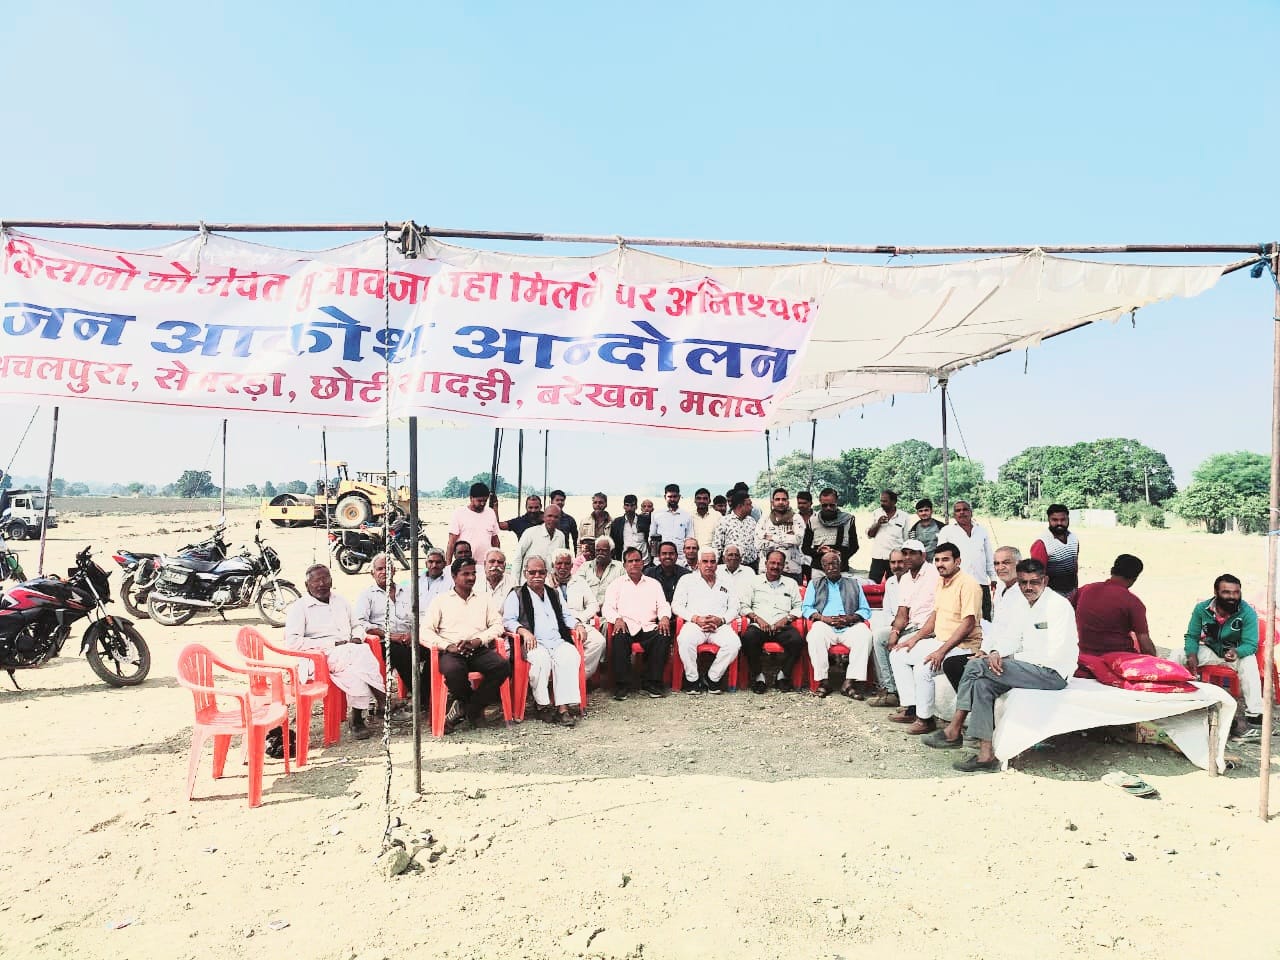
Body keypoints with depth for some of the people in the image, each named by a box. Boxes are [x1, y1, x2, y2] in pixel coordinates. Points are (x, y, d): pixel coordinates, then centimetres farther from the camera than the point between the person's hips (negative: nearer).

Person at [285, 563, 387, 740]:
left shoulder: (341, 602, 22)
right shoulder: (299, 607, 4)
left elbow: (357, 626, 31)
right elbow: (292, 642, -8)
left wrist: (357, 638, 3)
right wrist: (332, 643, -13)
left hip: (350, 651, 5)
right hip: (321, 656, -5)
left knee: (355, 668, -33)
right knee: (360, 655, -34)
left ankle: (358, 717, -29)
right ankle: (382, 701, -25)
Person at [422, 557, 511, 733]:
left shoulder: (485, 598, 22)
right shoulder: (441, 600, 15)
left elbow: (497, 625, 11)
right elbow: (425, 632, 4)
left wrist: (477, 641, -9)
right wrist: (448, 646, -12)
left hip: (480, 651, 2)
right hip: (451, 652, -2)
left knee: (503, 665, -30)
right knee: (453, 670, -38)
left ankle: (466, 709, -15)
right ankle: (474, 709, -7)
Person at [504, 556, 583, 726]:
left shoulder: (554, 594, 28)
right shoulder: (516, 595, 13)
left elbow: (566, 616, 31)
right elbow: (508, 620, 1)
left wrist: (577, 625, 9)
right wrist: (524, 631, -18)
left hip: (558, 641, 4)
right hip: (534, 644, -4)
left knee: (571, 656, -29)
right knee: (542, 659, -37)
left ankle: (564, 707, -33)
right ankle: (542, 706, -22)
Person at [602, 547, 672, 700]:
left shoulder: (653, 583, 22)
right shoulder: (617, 584, 17)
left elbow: (663, 605, 15)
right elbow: (607, 608, 7)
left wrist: (664, 617, -9)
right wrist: (617, 619, -15)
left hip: (649, 627, 2)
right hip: (626, 627, -1)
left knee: (664, 637, -30)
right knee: (619, 638, -36)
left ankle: (652, 683, -20)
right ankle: (621, 686, -25)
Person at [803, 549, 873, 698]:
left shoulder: (854, 583, 25)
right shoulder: (815, 583, 24)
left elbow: (866, 610, 15)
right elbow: (806, 608, 11)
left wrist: (851, 618, -7)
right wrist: (823, 618, -9)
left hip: (849, 626, 1)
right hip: (825, 625, -1)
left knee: (865, 635, -33)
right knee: (815, 636, -36)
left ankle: (850, 683, -32)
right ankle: (823, 681, -28)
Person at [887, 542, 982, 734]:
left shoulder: (968, 584, -17)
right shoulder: (941, 581, 12)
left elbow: (968, 624, -23)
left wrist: (941, 651, -27)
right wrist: (915, 638, 10)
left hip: (962, 646, -10)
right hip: (940, 641, 10)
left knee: (923, 668, -30)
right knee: (897, 655, 8)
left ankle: (925, 718, -10)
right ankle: (910, 708, 9)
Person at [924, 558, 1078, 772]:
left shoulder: (1058, 605, -12)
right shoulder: (1022, 607, 15)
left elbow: (1055, 654, -19)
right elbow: (1010, 637, 9)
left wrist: (1014, 658, -13)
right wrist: (995, 653, -14)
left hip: (1052, 672, -8)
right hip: (1029, 667, 8)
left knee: (976, 666, -20)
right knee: (982, 683, -16)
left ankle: (954, 730, -11)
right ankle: (985, 754, -17)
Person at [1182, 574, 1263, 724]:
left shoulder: (1248, 613, -21)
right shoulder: (1201, 609, -14)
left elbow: (1250, 644, -22)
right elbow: (1191, 636, -5)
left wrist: (1236, 652, -45)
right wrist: (1191, 655, -26)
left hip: (1237, 652, -2)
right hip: (1209, 650, 2)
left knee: (1249, 661, -35)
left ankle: (1254, 713, -30)